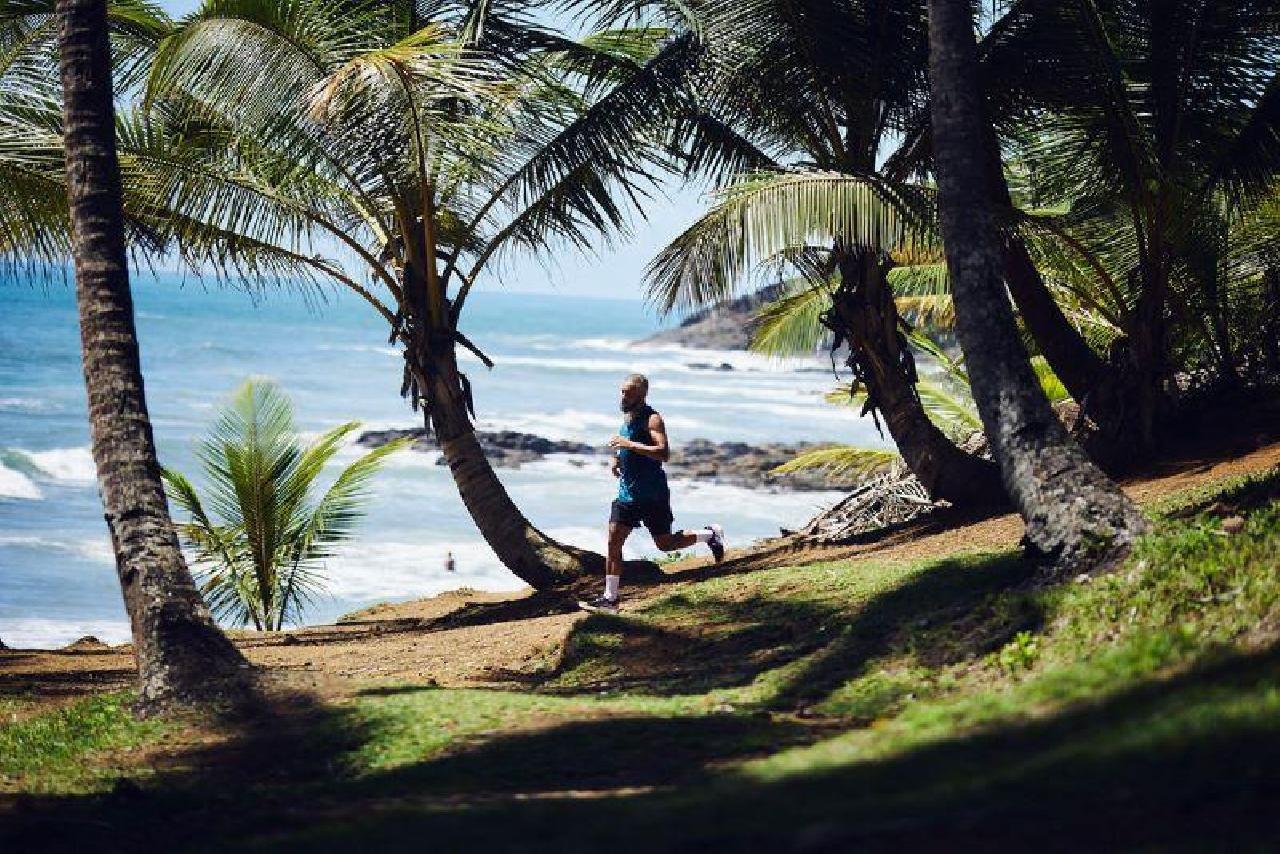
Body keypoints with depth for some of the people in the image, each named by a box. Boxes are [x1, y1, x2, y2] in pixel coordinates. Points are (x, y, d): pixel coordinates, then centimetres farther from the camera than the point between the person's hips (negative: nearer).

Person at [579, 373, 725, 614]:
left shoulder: (652, 419, -16)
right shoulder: (628, 417, 10)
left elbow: (664, 453, -30)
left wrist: (629, 444, -33)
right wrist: (618, 457, 9)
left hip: (652, 495, -7)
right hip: (627, 493, 7)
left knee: (665, 544, 4)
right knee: (613, 542, -1)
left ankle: (710, 534, 28)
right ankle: (610, 598, 1)